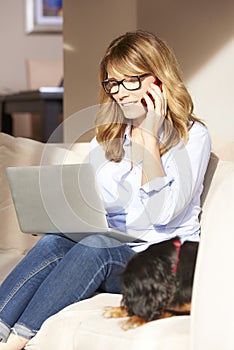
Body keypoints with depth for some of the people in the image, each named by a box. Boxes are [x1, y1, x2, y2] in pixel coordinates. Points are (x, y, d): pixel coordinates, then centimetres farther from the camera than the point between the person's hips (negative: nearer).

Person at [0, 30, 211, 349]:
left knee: (95, 248, -33)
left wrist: (149, 137, -15)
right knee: (54, 241, -27)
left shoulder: (191, 136, -4)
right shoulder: (107, 134, 15)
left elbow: (163, 213, -17)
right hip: (106, 243, 5)